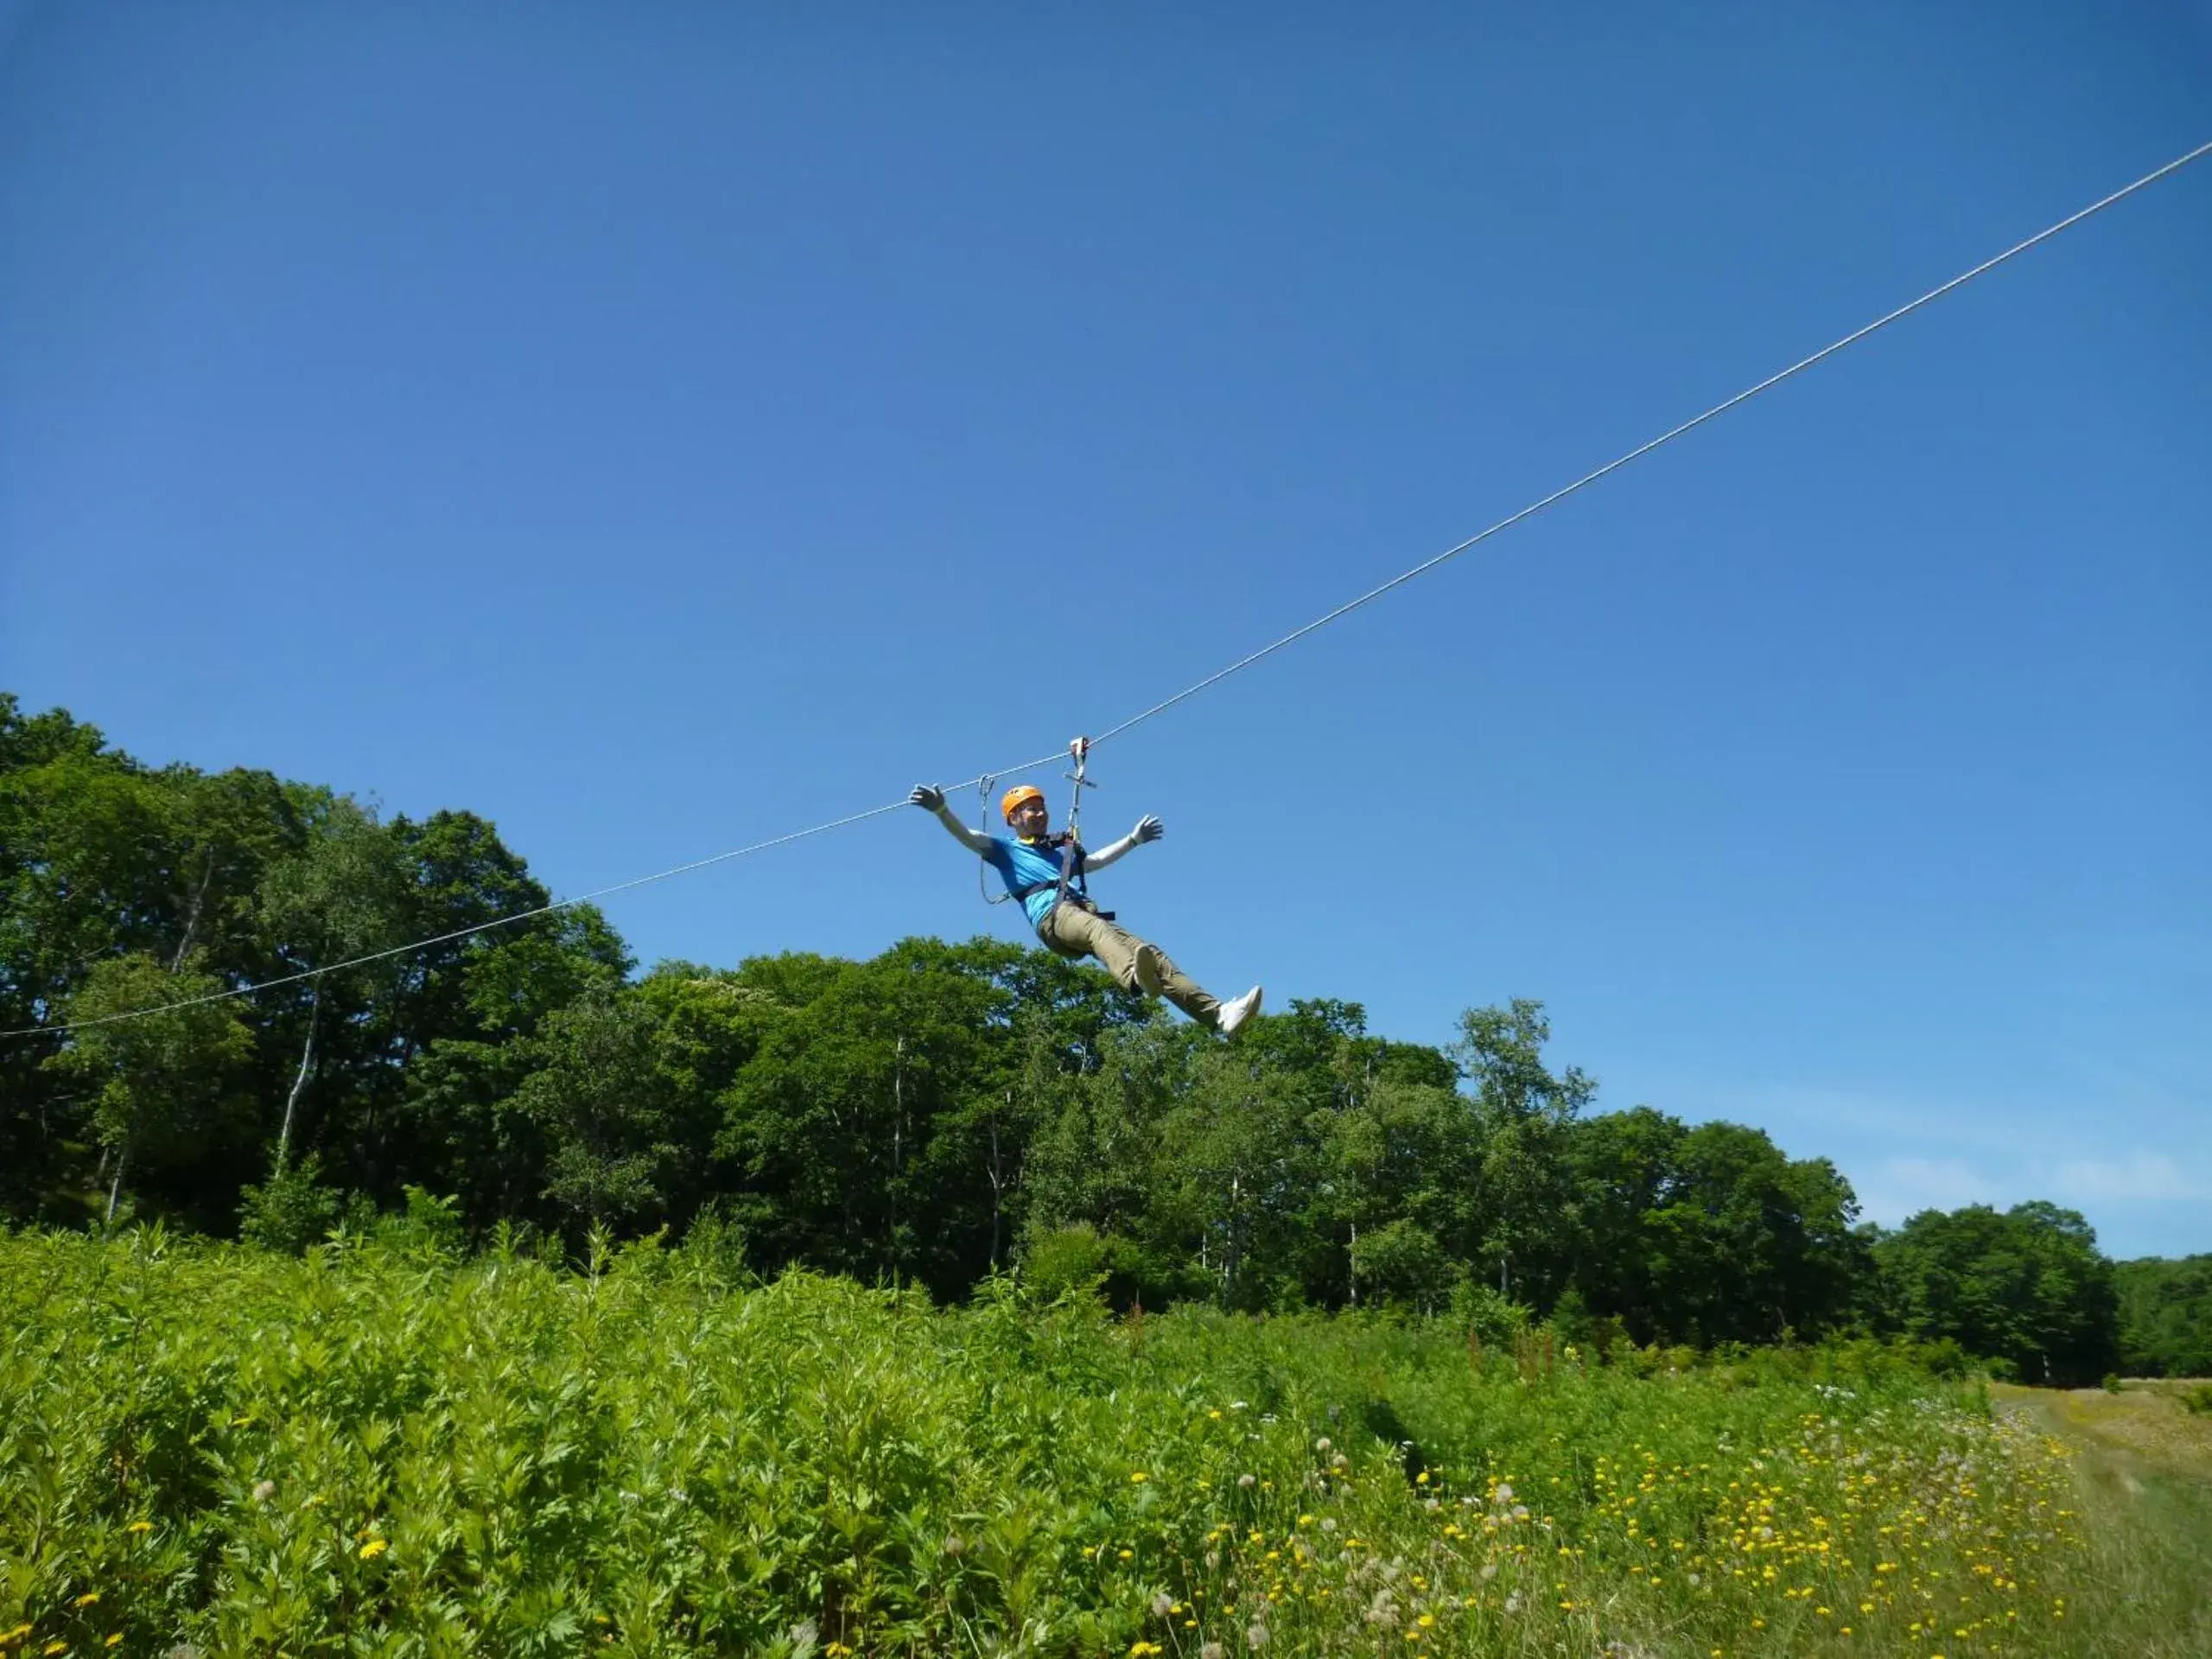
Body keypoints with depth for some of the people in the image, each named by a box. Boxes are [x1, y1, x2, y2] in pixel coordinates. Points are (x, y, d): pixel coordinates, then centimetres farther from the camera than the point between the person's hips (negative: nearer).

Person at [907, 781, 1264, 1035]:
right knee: (1098, 928, -41)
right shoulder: (1006, 850, 22)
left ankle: (1218, 1013, -26)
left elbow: (1097, 860, 53)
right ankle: (1137, 978, -75)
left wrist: (1133, 839, 56)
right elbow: (967, 837, 8)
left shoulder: (1060, 850, 41)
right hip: (1051, 916, -6)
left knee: (1150, 953, -13)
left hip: (1084, 913, 7)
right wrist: (941, 810, -9)